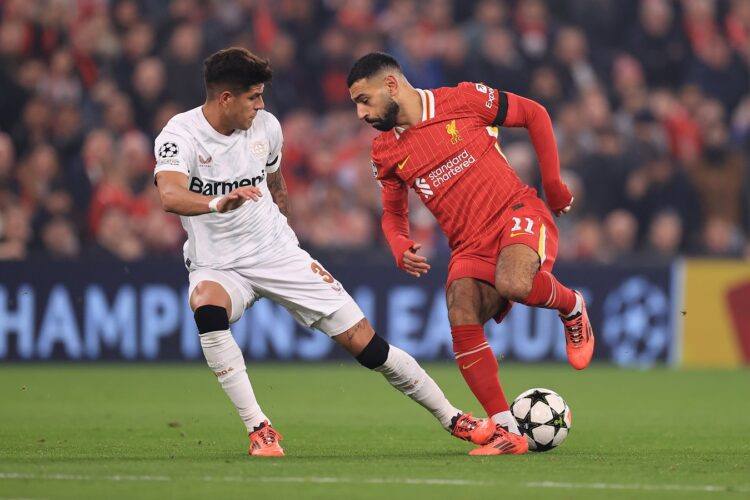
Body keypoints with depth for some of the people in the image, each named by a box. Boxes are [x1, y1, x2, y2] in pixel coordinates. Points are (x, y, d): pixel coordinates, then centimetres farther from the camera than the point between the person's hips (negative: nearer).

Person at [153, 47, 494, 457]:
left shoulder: (266, 127, -2)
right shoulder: (180, 135, -18)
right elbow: (170, 196, -39)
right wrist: (218, 203, -57)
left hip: (278, 254, 3)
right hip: (217, 266, -3)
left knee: (364, 342, -2)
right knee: (207, 308, -39)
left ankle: (451, 418, 14)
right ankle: (258, 429, -29)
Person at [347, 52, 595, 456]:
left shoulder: (464, 101, -4)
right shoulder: (386, 153, 10)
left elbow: (534, 115, 6)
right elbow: (393, 214, 22)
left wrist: (554, 185, 5)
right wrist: (401, 249, -1)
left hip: (517, 213, -4)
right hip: (469, 246, 4)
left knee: (513, 284, -36)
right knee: (461, 317, -24)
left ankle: (570, 306, 2)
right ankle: (507, 432, -19)